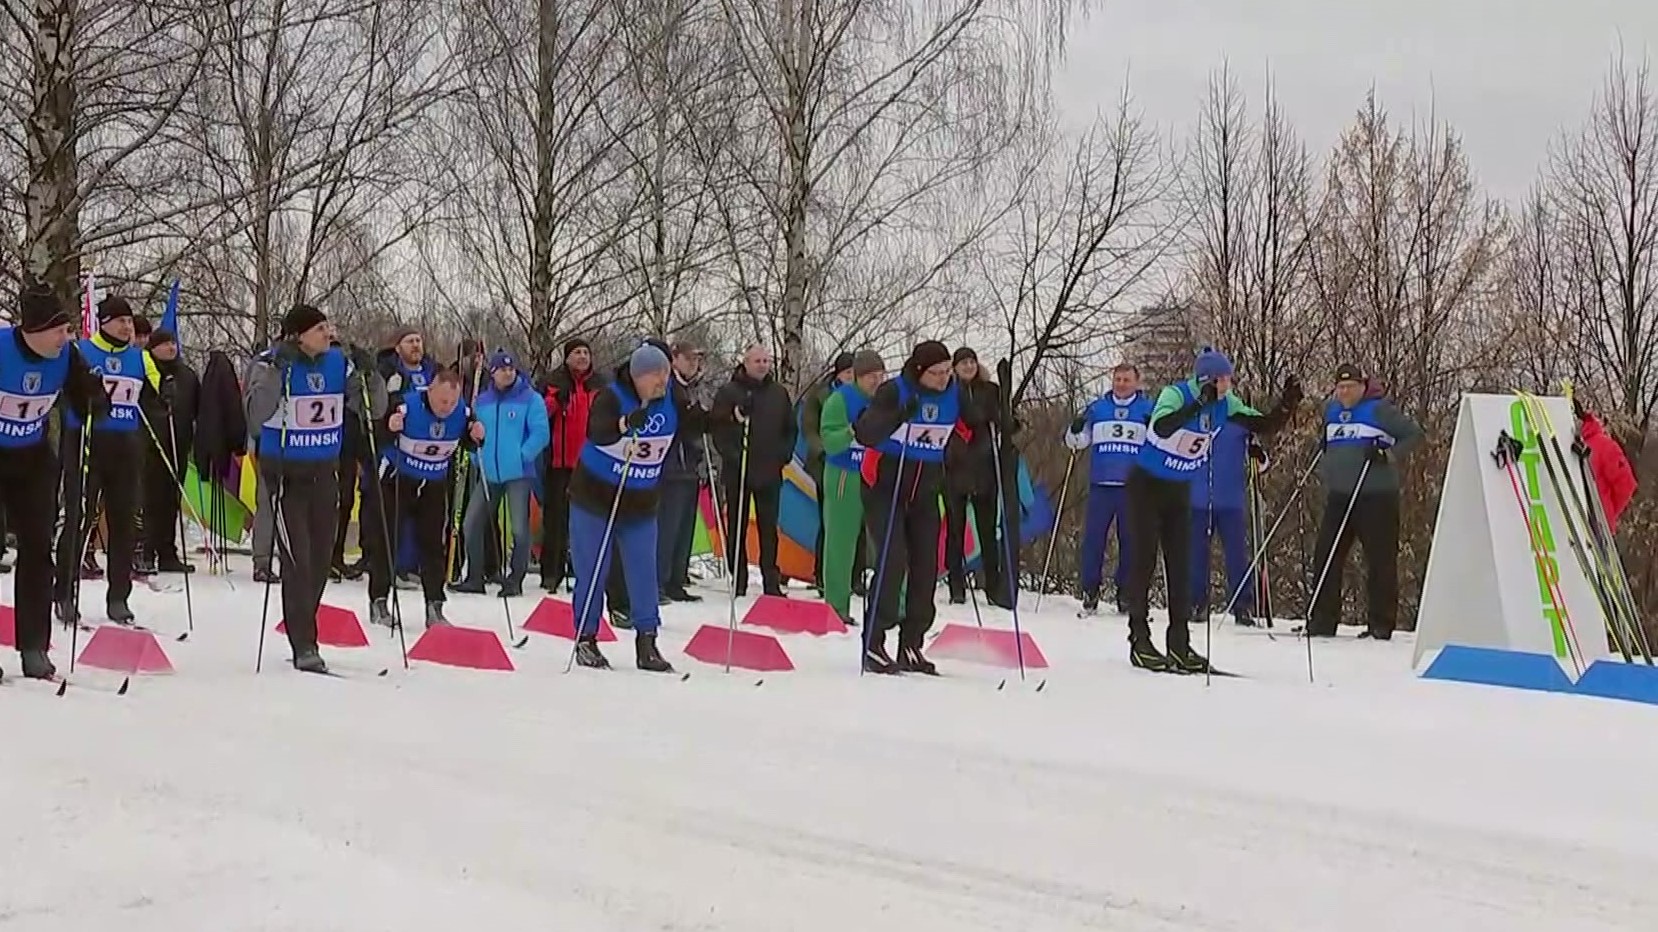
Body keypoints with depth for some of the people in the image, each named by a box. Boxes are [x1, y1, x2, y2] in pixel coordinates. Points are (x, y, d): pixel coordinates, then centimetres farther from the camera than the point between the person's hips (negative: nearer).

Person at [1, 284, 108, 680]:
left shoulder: (67, 356, -12)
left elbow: (85, 408, -6)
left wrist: (95, 397, -26)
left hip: (34, 459, 4)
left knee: (37, 548, 2)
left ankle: (34, 648, 8)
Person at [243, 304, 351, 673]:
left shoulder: (337, 361, 2)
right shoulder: (272, 363, -12)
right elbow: (257, 414, -26)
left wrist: (367, 375, -11)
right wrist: (276, 368, -32)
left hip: (324, 473, 5)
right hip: (286, 474, -5)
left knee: (320, 560, 11)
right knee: (297, 562, -8)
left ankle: (303, 632, 28)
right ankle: (304, 647, -2)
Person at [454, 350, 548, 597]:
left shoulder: (530, 399, -5)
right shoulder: (482, 401, 10)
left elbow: (540, 434, -10)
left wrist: (522, 456, -15)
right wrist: (477, 456, 3)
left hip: (518, 474, -5)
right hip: (488, 473, 5)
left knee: (519, 529, -5)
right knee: (472, 523, 5)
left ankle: (515, 580, 6)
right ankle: (474, 578, 17)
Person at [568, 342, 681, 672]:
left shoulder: (671, 400, -4)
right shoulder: (611, 397, -21)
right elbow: (597, 432, -39)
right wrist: (627, 422, -59)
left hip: (641, 506, 4)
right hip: (595, 500, -4)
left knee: (644, 572, 1)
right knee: (592, 573, 3)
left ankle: (646, 644, 7)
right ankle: (585, 639, 16)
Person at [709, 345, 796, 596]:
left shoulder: (779, 393, 11)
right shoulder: (728, 392, -1)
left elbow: (791, 428, 17)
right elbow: (717, 427, -4)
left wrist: (784, 455, 4)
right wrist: (730, 455, -14)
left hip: (770, 472, 3)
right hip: (737, 472, -3)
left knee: (769, 528, 5)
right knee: (737, 528, 2)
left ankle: (772, 581, 8)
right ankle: (738, 579, 8)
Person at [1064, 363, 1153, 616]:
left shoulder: (1149, 410, 9)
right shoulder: (1097, 408, 13)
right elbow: (1076, 442, 15)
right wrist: (1075, 430, -7)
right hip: (1101, 485, 1)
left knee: (1130, 540, 2)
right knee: (1093, 537, -4)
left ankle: (1125, 592, 9)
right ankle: (1090, 590, 2)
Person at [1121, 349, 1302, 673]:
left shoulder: (1225, 404, -7)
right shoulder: (1175, 394, -25)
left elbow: (1266, 426, -6)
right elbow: (1162, 428, -45)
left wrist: (1288, 404, -24)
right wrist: (1199, 403, -53)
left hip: (1180, 491, 6)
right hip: (1146, 485, -6)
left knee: (1181, 563, 3)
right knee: (1145, 559, -5)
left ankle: (1179, 643, 7)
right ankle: (1139, 640, 0)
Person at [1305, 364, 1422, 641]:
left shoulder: (1378, 409, -4)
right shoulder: (1330, 410, 14)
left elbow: (1414, 434, -3)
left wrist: (1390, 454, -15)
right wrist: (1322, 471, 17)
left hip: (1376, 495, -6)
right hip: (1339, 495, 6)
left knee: (1380, 560, -2)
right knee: (1325, 556, 2)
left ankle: (1381, 625, 5)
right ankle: (1322, 622, 8)